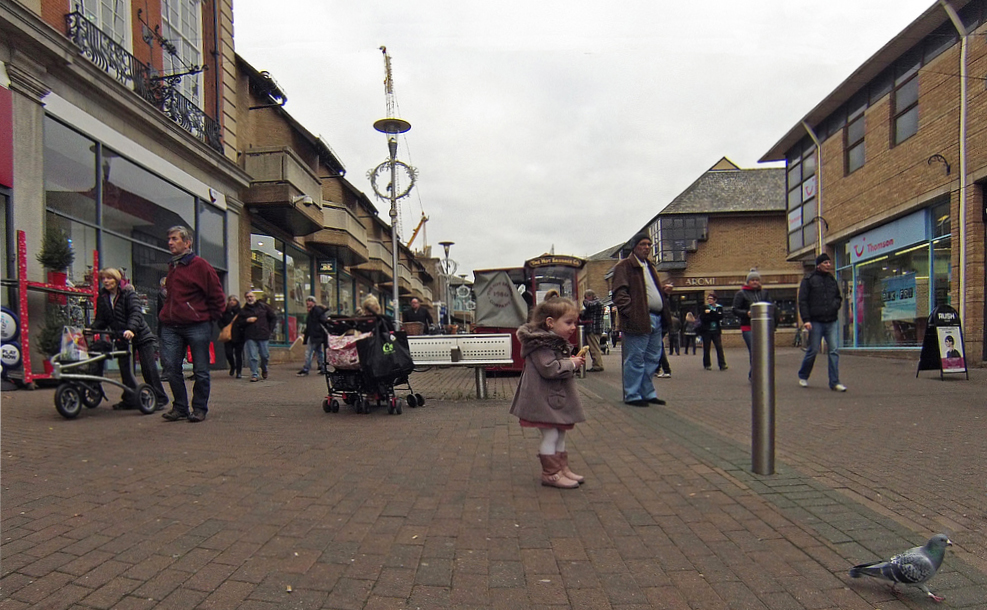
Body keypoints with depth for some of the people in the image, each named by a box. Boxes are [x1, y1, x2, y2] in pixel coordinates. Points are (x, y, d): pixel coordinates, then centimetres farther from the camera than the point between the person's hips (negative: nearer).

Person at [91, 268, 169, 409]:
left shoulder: (128, 293, -10)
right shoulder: (102, 298, 7)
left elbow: (136, 313, -22)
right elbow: (101, 320, 8)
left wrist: (131, 329, -38)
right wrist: (92, 329, -12)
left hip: (140, 335, -5)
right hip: (121, 338, 5)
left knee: (148, 367, -5)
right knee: (124, 367, 2)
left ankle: (160, 399, 3)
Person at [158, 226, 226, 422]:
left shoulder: (200, 265, -4)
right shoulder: (171, 267, 18)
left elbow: (217, 295, -5)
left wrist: (211, 318, -2)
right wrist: (165, 315, 20)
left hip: (197, 326, -6)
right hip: (171, 327, 6)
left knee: (200, 371, 2)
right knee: (170, 367, 1)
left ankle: (199, 408, 13)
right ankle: (180, 407, 13)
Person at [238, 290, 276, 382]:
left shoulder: (263, 306, 7)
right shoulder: (243, 310, 9)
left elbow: (274, 317, 12)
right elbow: (239, 323, 9)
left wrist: (269, 329, 6)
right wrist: (247, 320, -8)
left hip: (263, 335, 0)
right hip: (250, 337, 0)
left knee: (265, 355, 4)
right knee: (252, 357, -5)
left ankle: (264, 370, 31)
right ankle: (255, 374, 2)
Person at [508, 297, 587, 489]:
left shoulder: (558, 342, 13)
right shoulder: (541, 344, -21)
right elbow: (549, 369, -29)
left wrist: (574, 363, 8)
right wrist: (571, 364, -17)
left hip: (558, 397, 10)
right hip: (545, 399, -10)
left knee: (560, 434, 17)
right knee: (550, 436, -3)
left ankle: (562, 468, 27)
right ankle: (551, 474, 8)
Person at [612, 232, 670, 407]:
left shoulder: (650, 267, 24)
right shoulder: (624, 266, -4)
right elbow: (620, 293, -12)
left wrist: (664, 316, 17)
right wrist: (629, 313, -22)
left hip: (656, 319, 9)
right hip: (639, 319, -9)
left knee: (652, 358, 13)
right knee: (636, 359, -4)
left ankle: (647, 393, 22)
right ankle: (632, 395, 4)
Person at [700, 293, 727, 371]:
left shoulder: (719, 307, 9)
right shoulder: (704, 308, 7)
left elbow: (720, 317, -9)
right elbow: (702, 318, -7)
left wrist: (711, 312, -14)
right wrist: (714, 317, -12)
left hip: (716, 331, 0)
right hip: (706, 331, 0)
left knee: (719, 347, -9)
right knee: (706, 348, 2)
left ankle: (722, 364, -10)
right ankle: (707, 364, 12)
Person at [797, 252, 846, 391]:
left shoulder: (832, 280, 15)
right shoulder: (809, 280, -1)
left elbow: (839, 297, 27)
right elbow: (802, 301, -5)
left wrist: (836, 303, 3)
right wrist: (806, 320, -13)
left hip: (832, 322, 4)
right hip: (816, 322, -4)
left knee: (834, 351, -2)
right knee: (813, 350, 2)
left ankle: (834, 382, 1)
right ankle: (803, 376, 22)